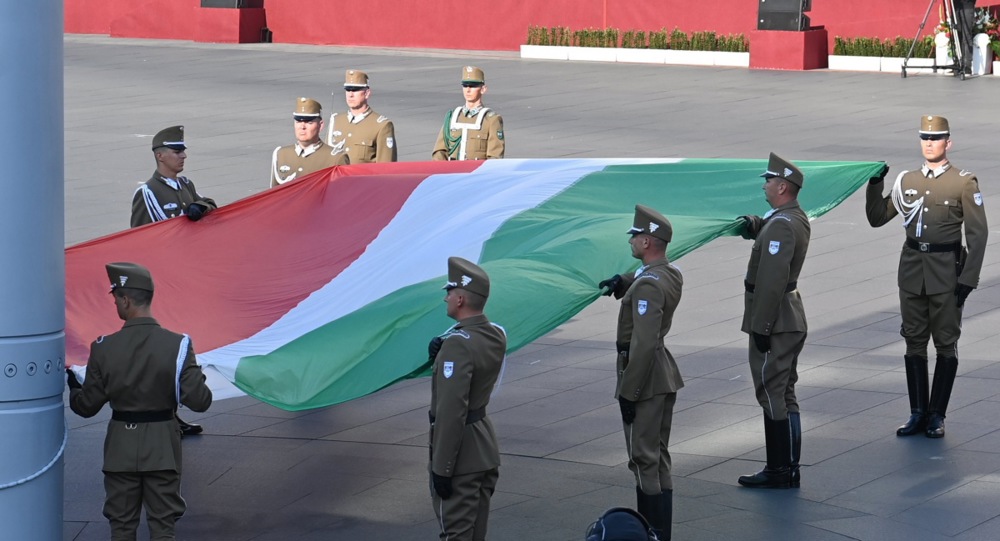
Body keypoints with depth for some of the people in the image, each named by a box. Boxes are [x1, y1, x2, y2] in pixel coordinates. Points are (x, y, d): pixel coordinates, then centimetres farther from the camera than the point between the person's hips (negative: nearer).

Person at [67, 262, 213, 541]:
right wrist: (197, 377, 6)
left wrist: (71, 385, 20)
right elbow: (199, 400, -16)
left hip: (121, 448, 0)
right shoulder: (177, 345, -12)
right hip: (162, 449, 0)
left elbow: (87, 406, -1)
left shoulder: (104, 348, -9)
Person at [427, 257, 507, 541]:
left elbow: (451, 411, -26)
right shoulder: (497, 335, 3)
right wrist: (441, 355, -2)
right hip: (486, 450, 9)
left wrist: (441, 470, -21)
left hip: (461, 454, -9)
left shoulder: (458, 344, -24)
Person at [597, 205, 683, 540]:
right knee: (658, 458, 16)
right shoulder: (672, 273, 6)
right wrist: (622, 283, 9)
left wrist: (628, 393, -22)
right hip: (665, 376, 10)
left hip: (645, 377, -10)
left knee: (644, 460, -4)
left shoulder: (648, 285, -22)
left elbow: (643, 344, -26)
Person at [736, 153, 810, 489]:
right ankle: (784, 467, 21)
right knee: (781, 395, 15)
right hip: (790, 319, 10)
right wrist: (753, 224, 11)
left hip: (775, 321, -10)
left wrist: (761, 327, -23)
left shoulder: (781, 225, -20)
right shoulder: (796, 217, 10)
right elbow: (764, 227, 31)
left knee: (772, 394, -5)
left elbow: (772, 280, -24)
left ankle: (782, 470, -2)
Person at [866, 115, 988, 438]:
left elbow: (978, 234, -7)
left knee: (945, 344, 4)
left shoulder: (964, 183, -5)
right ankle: (918, 414, 16)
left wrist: (968, 279, -12)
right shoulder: (907, 181, 8)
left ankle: (937, 417, 10)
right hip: (912, 271, 4)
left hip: (946, 272, -4)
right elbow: (877, 218, 13)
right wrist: (875, 184, -3)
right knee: (914, 342, 8)